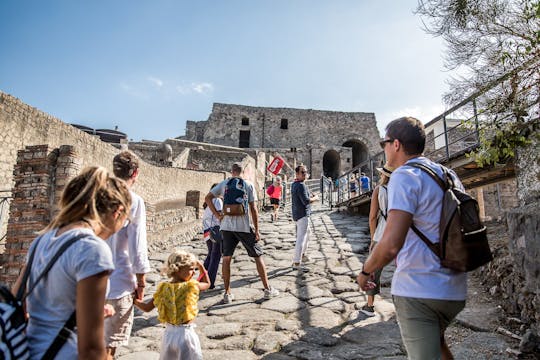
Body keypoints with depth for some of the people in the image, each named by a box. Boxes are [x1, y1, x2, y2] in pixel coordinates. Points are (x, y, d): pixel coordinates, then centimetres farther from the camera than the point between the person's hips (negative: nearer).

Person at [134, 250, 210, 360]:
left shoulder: (163, 288, -5)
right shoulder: (192, 286, -15)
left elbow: (147, 308, 1)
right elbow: (207, 283, 5)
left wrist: (134, 300, 18)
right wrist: (201, 266, 12)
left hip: (169, 333, 5)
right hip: (185, 333, -5)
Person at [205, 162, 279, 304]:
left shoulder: (224, 184, 6)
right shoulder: (248, 185, 0)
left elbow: (207, 198, 1)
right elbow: (253, 209, -3)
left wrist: (217, 215, 4)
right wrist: (256, 230, 0)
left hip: (227, 226, 2)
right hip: (244, 227, -2)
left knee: (226, 259, 11)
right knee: (258, 256, 10)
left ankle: (227, 293, 16)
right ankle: (267, 289, 16)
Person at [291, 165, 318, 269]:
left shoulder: (294, 184, 12)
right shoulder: (301, 185, -19)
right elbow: (306, 201, -26)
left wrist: (310, 197, 14)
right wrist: (315, 198, -9)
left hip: (297, 214, 11)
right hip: (303, 215, -11)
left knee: (306, 234, 27)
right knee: (301, 238, -9)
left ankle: (303, 255, 39)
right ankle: (296, 263, -9)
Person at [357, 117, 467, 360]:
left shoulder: (405, 176, -16)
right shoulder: (449, 176, 10)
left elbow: (391, 245, -25)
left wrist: (365, 271, -8)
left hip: (418, 290, -9)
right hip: (454, 290, 9)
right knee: (434, 340, 30)